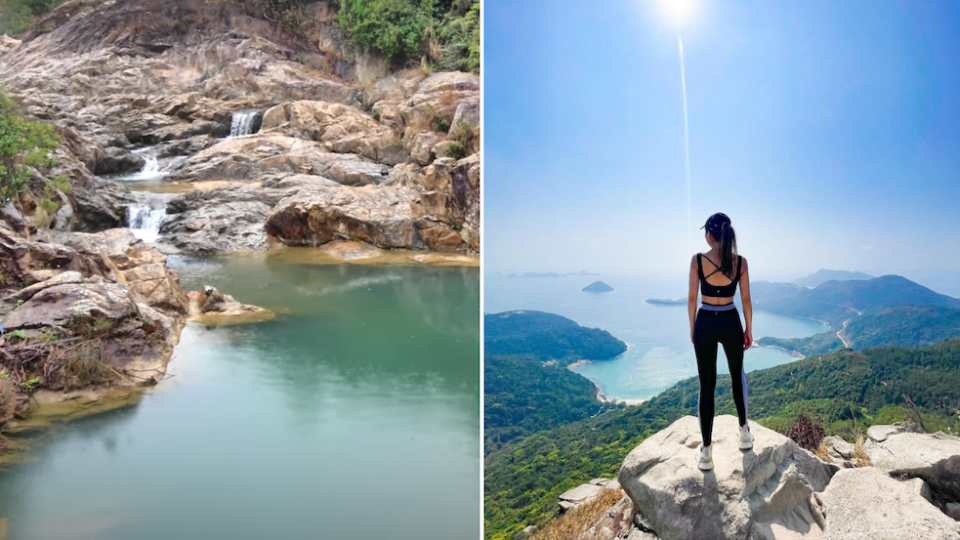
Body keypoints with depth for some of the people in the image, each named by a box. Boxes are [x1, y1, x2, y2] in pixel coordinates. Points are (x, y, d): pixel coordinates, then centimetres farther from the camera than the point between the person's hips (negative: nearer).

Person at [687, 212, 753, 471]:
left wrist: (692, 328, 6)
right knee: (737, 376, 26)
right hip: (731, 322, 2)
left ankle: (706, 452, 8)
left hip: (705, 323, -1)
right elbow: (746, 300, -1)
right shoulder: (740, 261, -5)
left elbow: (692, 298, -6)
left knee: (707, 386, 5)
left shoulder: (697, 260, -11)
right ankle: (744, 432, 36)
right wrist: (749, 329, 12)